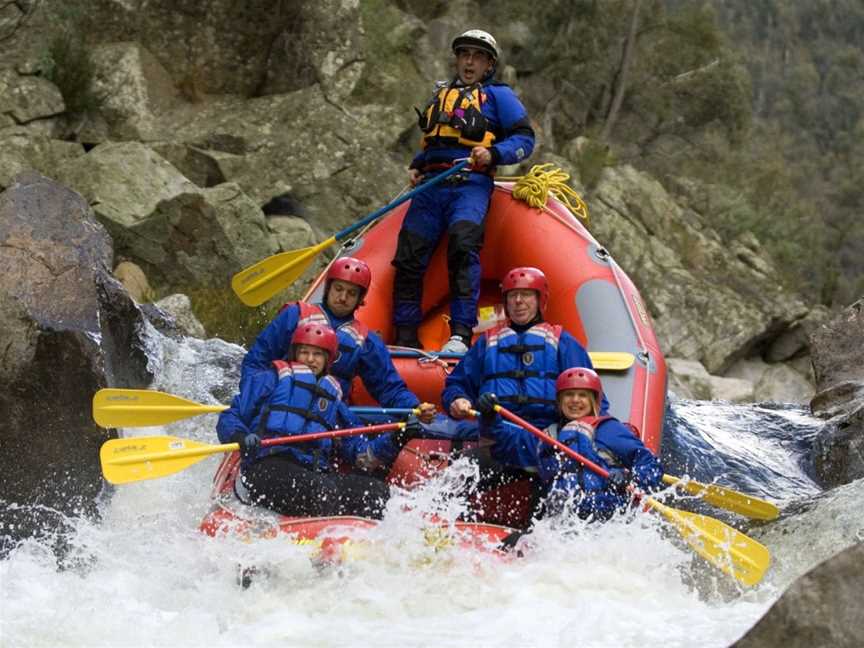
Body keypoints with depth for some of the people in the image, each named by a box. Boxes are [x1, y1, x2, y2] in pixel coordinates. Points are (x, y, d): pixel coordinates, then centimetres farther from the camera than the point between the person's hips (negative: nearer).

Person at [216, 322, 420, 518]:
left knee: (376, 490, -23)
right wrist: (241, 437, -11)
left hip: (315, 473, 5)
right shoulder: (271, 380, 20)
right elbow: (229, 419, 13)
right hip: (267, 467, -4)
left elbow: (360, 453, 26)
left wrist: (395, 440, 8)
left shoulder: (332, 397, 32)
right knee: (322, 490, -37)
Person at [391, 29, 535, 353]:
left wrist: (493, 154, -15)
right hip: (431, 184, 5)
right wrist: (415, 167, 16)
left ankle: (461, 336, -33)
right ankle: (406, 339, 2)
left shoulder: (498, 95, 11)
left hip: (470, 184, -5)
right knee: (409, 256, -6)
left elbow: (524, 138, 2)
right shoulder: (440, 94, 29)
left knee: (463, 245, -28)